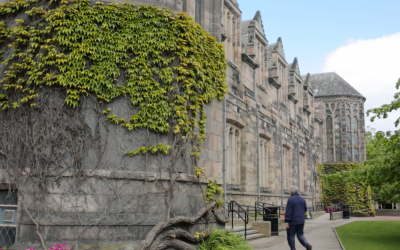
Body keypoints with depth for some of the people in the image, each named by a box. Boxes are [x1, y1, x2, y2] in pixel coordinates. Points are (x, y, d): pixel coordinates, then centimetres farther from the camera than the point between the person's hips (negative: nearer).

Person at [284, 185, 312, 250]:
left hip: (293, 221, -6)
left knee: (291, 235, 5)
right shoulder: (302, 199, 8)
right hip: (301, 221, 6)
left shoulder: (291, 199, -13)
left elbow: (288, 211, -17)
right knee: (300, 234, 14)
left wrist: (286, 221, -16)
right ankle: (307, 245, -8)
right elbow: (305, 209, 16)